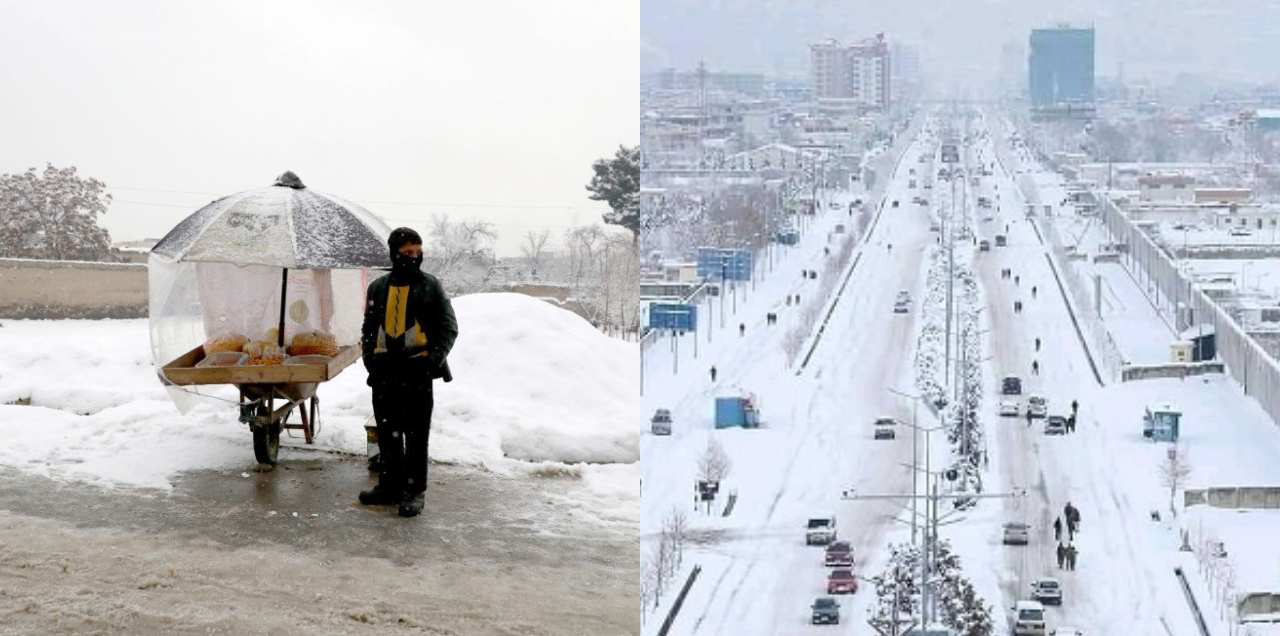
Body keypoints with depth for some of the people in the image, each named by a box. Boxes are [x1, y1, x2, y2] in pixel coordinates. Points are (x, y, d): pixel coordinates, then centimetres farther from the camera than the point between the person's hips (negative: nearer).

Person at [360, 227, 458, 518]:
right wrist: (370, 357, 4)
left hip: (417, 371, -4)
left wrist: (434, 358, -10)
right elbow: (368, 328, 19)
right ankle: (390, 485, 20)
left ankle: (415, 491, 4)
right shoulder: (378, 288, 12)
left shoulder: (430, 286, 2)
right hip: (384, 371, 4)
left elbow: (449, 328, 2)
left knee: (416, 435, -1)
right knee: (387, 433, 10)